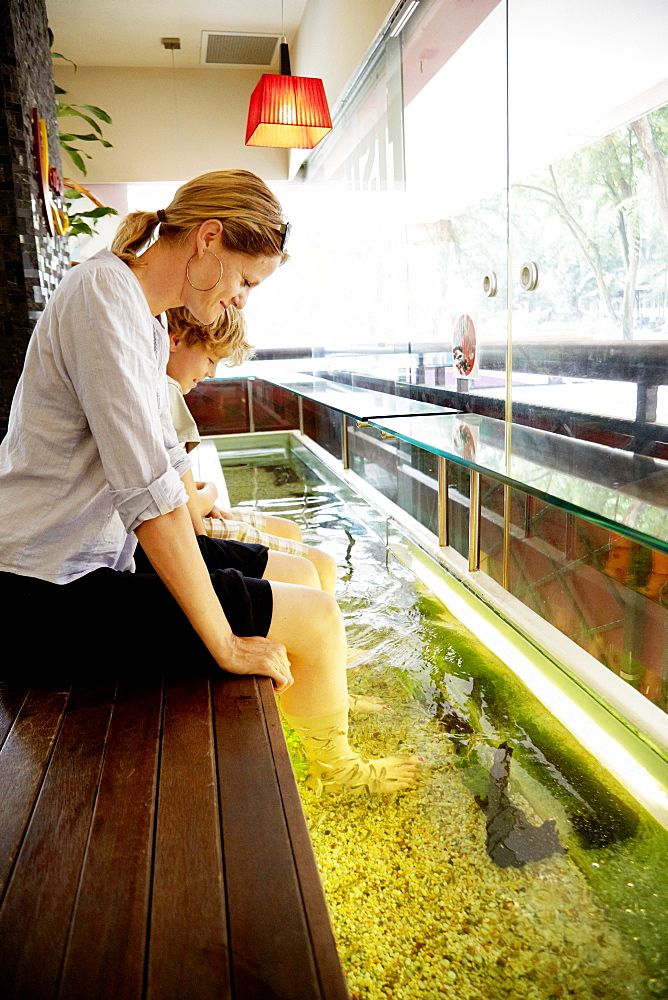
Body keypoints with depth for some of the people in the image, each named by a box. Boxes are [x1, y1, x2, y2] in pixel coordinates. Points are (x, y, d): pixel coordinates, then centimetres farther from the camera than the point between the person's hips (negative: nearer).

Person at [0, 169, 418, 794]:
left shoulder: (148, 319, 12)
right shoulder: (103, 293, -20)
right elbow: (149, 491, -27)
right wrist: (225, 643, -23)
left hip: (100, 560, 10)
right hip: (58, 592, -10)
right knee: (316, 616, -11)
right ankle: (335, 767, 19)